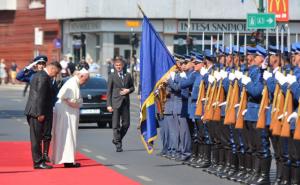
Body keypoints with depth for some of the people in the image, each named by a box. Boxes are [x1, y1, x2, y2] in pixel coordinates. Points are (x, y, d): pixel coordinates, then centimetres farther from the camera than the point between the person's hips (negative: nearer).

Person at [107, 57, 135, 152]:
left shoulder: (128, 76, 12)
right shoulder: (112, 76, 1)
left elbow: (132, 87, 20)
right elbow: (109, 91, -2)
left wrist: (128, 90, -4)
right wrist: (109, 105, -9)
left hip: (125, 102, 4)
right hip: (116, 102, -4)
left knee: (126, 123, 4)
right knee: (116, 125, -3)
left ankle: (117, 139, 23)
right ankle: (118, 144, 2)